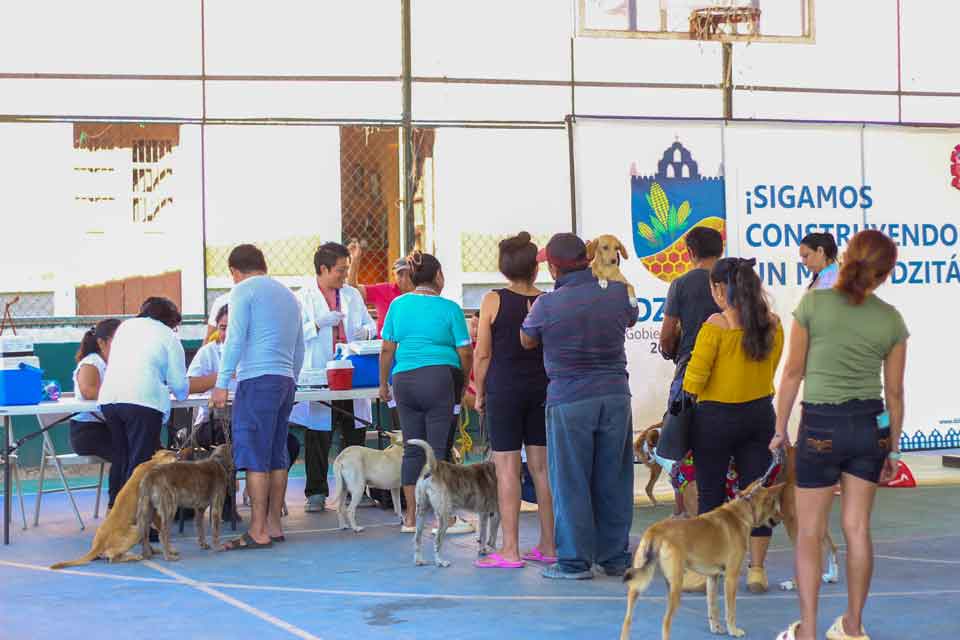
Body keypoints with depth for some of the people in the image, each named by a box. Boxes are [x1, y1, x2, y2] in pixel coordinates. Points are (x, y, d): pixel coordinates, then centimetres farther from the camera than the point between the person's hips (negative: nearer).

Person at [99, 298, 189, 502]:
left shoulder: (125, 326, 24)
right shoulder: (168, 336, 8)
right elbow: (178, 382, 5)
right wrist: (182, 393, 29)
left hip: (108, 397, 6)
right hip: (143, 400, -6)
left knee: (120, 458, 15)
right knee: (141, 461, -4)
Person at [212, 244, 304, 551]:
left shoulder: (243, 290, -1)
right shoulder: (287, 294, 21)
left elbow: (235, 339, -12)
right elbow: (299, 349, 23)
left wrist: (222, 383, -11)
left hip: (257, 379, -8)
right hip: (286, 379, 8)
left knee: (254, 457, -8)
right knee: (277, 456, 11)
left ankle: (258, 532, -10)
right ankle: (274, 525, 14)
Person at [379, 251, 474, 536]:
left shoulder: (398, 305, 7)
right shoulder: (449, 308, -3)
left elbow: (387, 350, 8)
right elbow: (465, 353, -4)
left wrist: (384, 384, 17)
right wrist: (463, 381, 11)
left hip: (404, 380, 4)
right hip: (441, 378, -4)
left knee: (413, 450, 9)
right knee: (439, 449, -1)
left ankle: (411, 518, 13)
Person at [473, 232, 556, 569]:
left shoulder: (493, 301, -7)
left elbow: (482, 354, -6)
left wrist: (480, 392, 6)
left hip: (504, 389, -3)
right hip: (542, 389, 3)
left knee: (507, 468, -1)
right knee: (542, 467, 9)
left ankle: (510, 550, 0)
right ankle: (548, 545, 14)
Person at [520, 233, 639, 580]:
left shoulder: (547, 304, -11)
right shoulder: (618, 292, -1)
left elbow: (527, 341, 8)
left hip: (569, 401, -4)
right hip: (616, 395, 4)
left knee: (571, 482, 4)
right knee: (613, 480, 11)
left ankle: (575, 560, 6)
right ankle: (615, 557, 18)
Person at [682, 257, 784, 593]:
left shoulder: (716, 325, -16)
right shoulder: (772, 324, 0)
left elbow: (694, 380, -15)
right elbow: (769, 369, 10)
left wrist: (686, 394, 5)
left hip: (716, 417, -5)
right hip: (760, 413, 5)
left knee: (710, 494, 6)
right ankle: (757, 570, 11)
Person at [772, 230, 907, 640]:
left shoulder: (813, 303, -9)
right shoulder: (891, 319, -1)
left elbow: (793, 371, -6)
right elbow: (894, 391, 5)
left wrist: (780, 428, 4)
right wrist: (893, 449, 16)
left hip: (822, 425, -3)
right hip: (871, 426, 3)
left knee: (810, 532, 6)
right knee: (857, 528, 13)